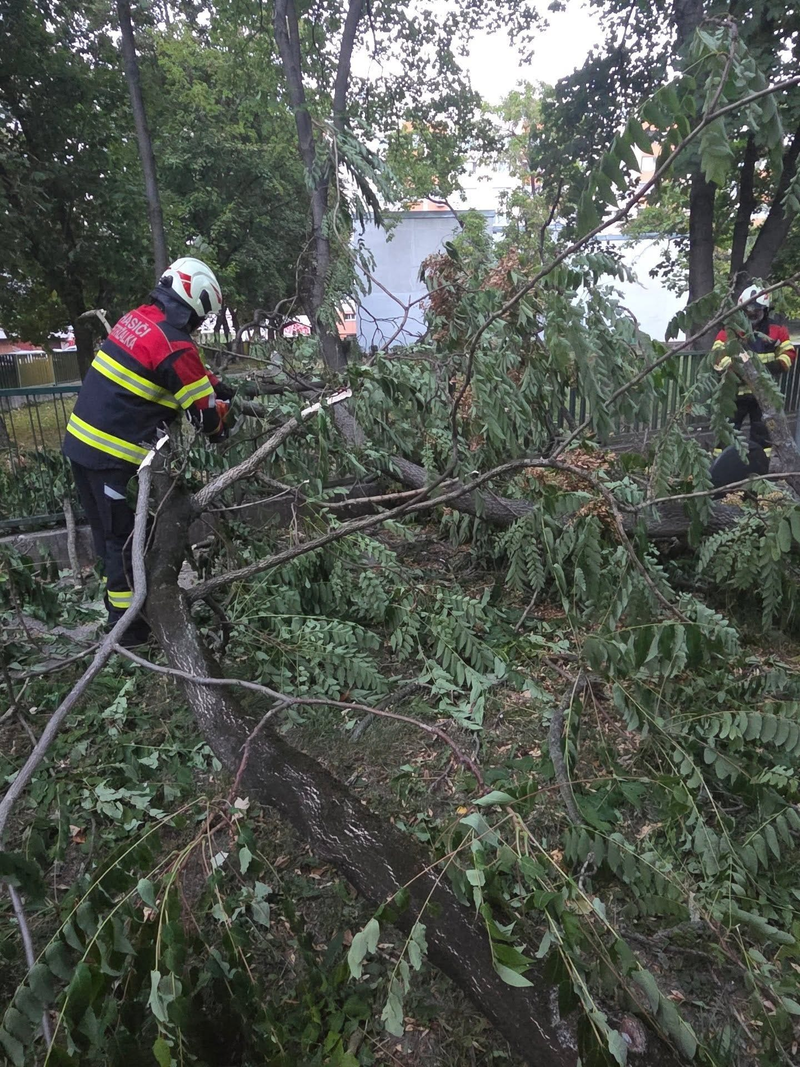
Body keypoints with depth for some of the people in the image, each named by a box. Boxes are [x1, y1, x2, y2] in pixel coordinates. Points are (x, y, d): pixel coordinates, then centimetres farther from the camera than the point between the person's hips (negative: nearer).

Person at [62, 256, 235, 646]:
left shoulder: (137, 318, 9)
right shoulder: (175, 345, -18)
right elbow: (205, 412, -10)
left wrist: (221, 387, 20)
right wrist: (220, 427, 10)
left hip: (81, 441, 9)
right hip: (114, 456, -9)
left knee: (110, 534, 20)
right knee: (129, 540, 3)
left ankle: (120, 604, 37)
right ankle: (129, 629, 14)